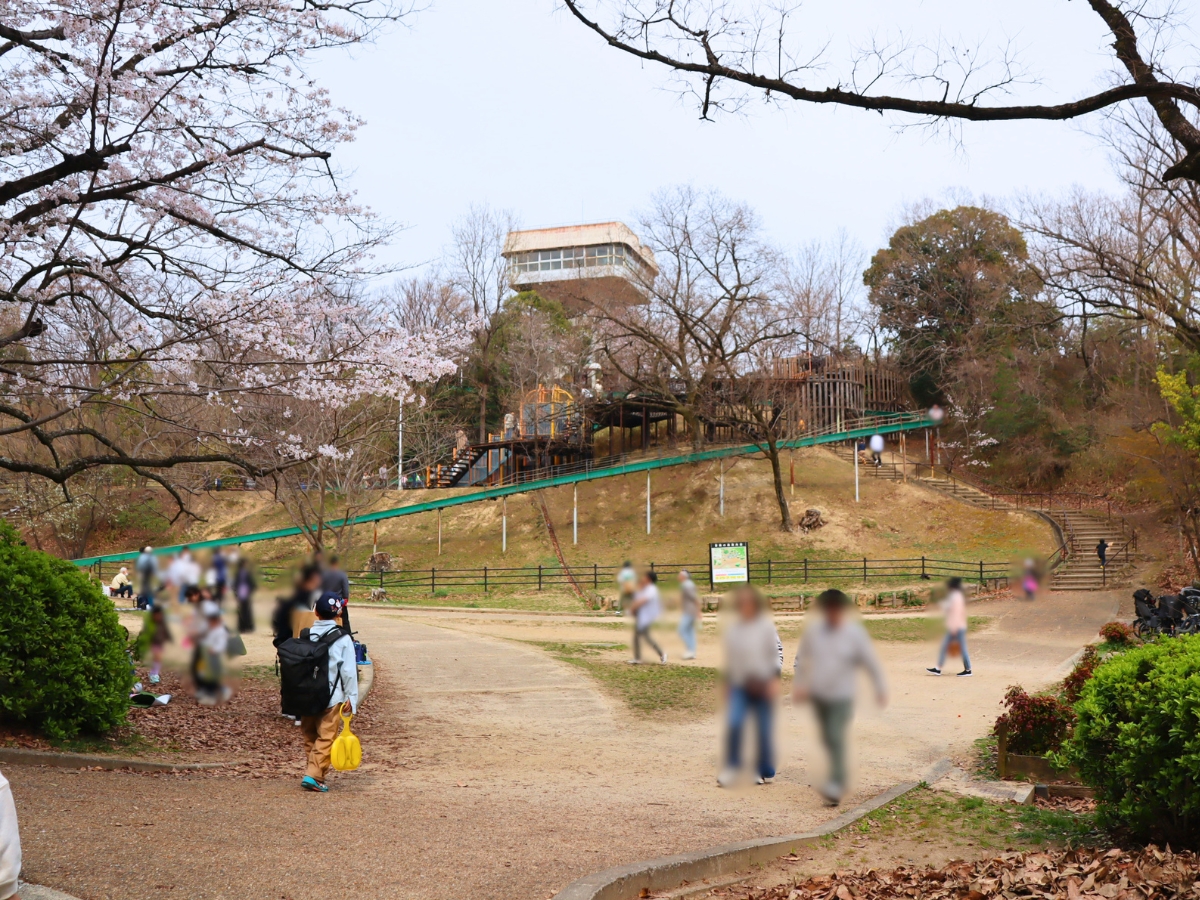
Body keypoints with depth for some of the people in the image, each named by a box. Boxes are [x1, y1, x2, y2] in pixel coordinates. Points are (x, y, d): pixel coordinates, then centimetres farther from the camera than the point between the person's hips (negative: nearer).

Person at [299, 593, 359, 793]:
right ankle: (314, 776, -8)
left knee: (309, 737, 16)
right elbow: (349, 670, -10)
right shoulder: (342, 638, -8)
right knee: (325, 737, -1)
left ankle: (313, 773, 21)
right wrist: (352, 697, -4)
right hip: (331, 697, -4)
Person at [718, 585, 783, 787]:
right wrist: (727, 684, 16)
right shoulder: (733, 629, 7)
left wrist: (774, 679, -16)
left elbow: (777, 652, -7)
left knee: (764, 730, 4)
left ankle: (765, 772, 19)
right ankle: (731, 769, -3)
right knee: (733, 725, -13)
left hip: (763, 686, -3)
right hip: (739, 686, 3)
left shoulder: (766, 626, -6)